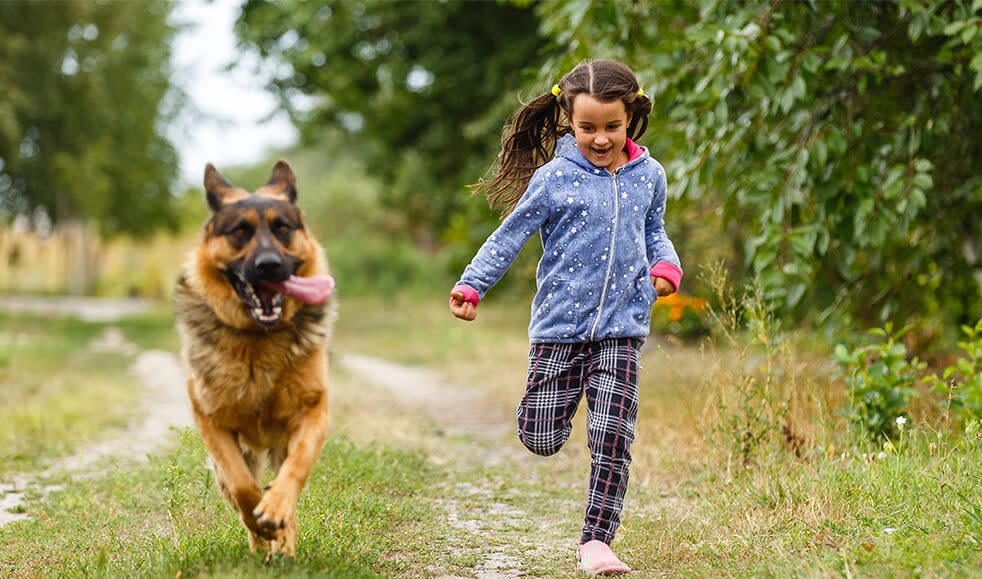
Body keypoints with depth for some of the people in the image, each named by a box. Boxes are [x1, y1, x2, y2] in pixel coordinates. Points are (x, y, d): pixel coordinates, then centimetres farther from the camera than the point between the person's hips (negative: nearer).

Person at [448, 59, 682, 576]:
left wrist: (666, 266, 2)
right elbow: (509, 236, -3)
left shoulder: (648, 176, 6)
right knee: (542, 441, 0)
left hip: (622, 325, 2)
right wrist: (470, 285, -14)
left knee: (612, 437, -7)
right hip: (559, 324, -2)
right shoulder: (553, 178, -5)